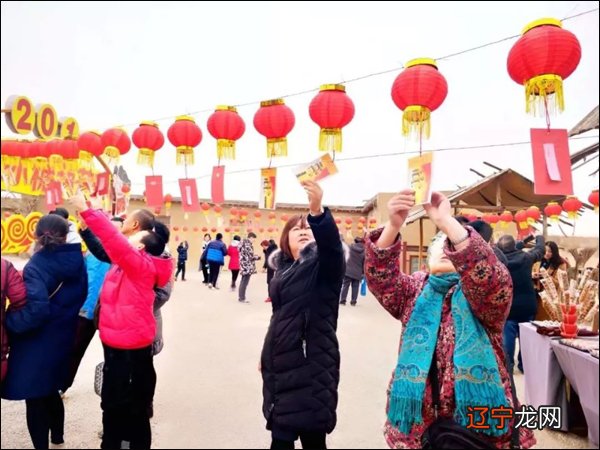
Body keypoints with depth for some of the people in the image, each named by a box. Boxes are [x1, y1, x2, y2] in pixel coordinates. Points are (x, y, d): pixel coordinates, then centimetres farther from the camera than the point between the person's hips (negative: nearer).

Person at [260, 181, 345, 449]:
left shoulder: (324, 264, -7)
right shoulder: (284, 270, 11)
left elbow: (332, 245, -32)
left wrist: (317, 212, -49)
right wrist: (267, 355, 25)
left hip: (312, 364, -6)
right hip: (281, 363, 6)